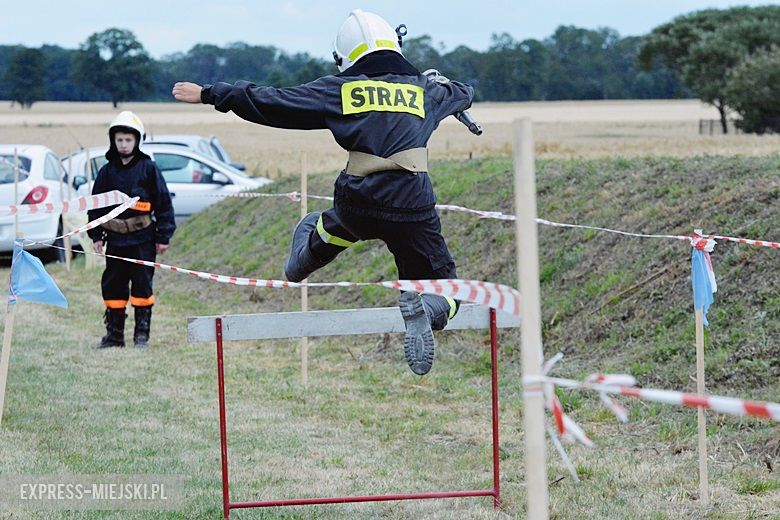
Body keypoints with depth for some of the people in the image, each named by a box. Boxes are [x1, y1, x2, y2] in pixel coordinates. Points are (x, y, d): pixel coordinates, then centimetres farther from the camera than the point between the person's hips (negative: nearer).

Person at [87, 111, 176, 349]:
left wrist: (163, 236, -2)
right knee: (113, 285, 5)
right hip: (115, 239, 3)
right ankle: (114, 334, 12)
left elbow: (164, 203, 0)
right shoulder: (107, 172, 8)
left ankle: (142, 333, 6)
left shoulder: (148, 168, -1)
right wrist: (96, 236, 7)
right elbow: (96, 206, 14)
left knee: (142, 284, 0)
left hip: (143, 238, -3)